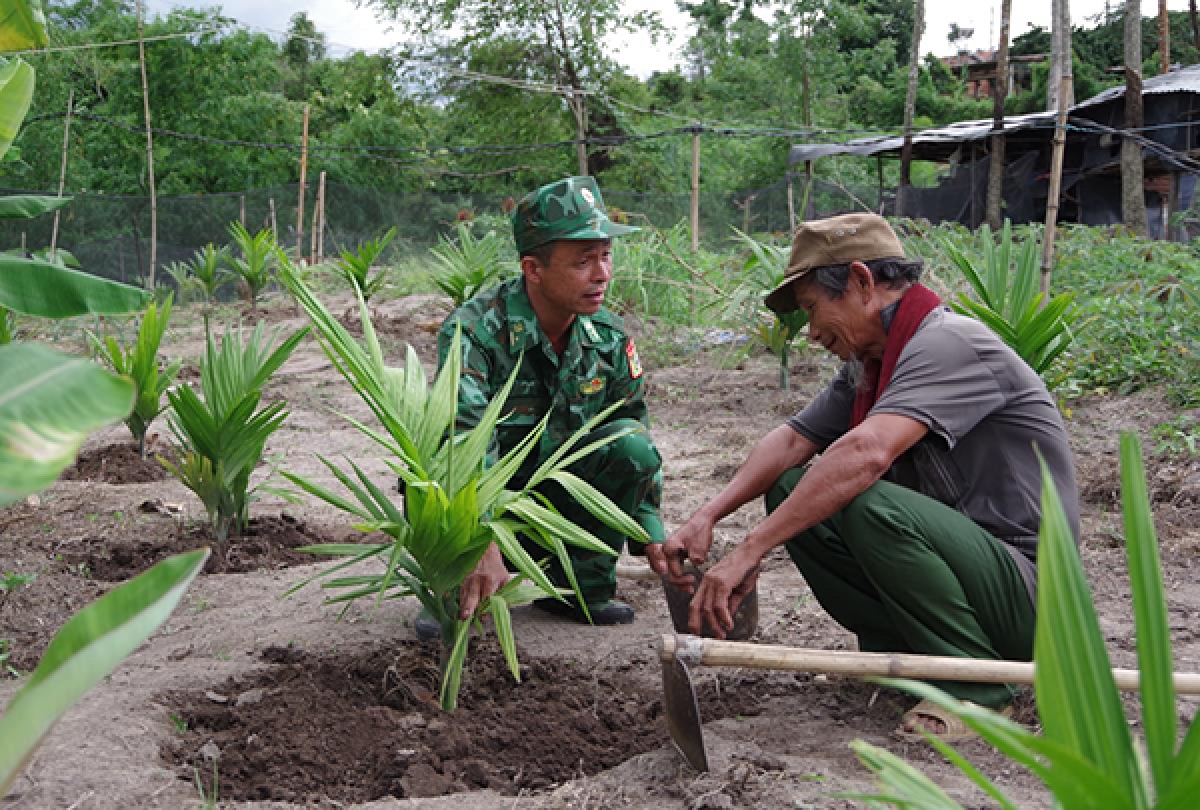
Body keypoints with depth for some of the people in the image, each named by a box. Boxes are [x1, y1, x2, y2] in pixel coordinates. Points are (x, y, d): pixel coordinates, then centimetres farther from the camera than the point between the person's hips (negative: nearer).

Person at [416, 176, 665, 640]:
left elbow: (636, 436, 3)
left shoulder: (609, 338, -7)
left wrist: (654, 537, -5)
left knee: (630, 444, -21)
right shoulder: (474, 332, -26)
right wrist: (484, 548, -51)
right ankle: (453, 594, -6)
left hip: (557, 505, 4)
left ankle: (580, 586, -4)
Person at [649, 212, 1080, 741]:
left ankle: (976, 683, -15)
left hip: (1026, 593, -9)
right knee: (791, 490, 0)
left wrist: (751, 550, -36)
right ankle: (901, 651, 5)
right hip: (956, 554, 9)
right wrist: (707, 516, -7)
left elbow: (866, 454, -34)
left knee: (872, 505, -33)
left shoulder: (950, 343, -20)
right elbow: (792, 440, 9)